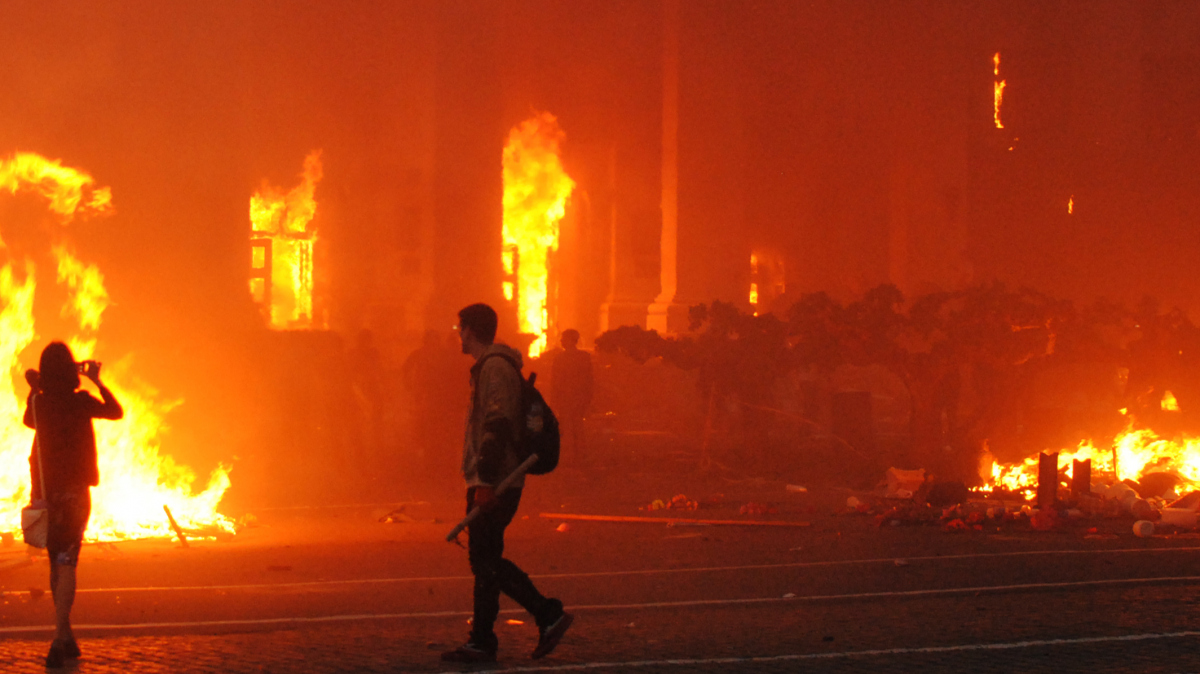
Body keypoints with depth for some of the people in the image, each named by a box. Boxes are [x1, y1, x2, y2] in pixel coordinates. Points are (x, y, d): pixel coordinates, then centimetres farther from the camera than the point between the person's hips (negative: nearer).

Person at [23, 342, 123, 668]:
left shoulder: (38, 403, 0)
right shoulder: (81, 401, -9)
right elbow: (116, 411, 9)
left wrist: (34, 389, 26)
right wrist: (97, 380, 18)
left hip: (45, 492, 3)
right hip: (75, 491, -3)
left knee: (57, 564, 15)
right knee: (66, 564, -8)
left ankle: (67, 639, 22)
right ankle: (59, 638, -22)